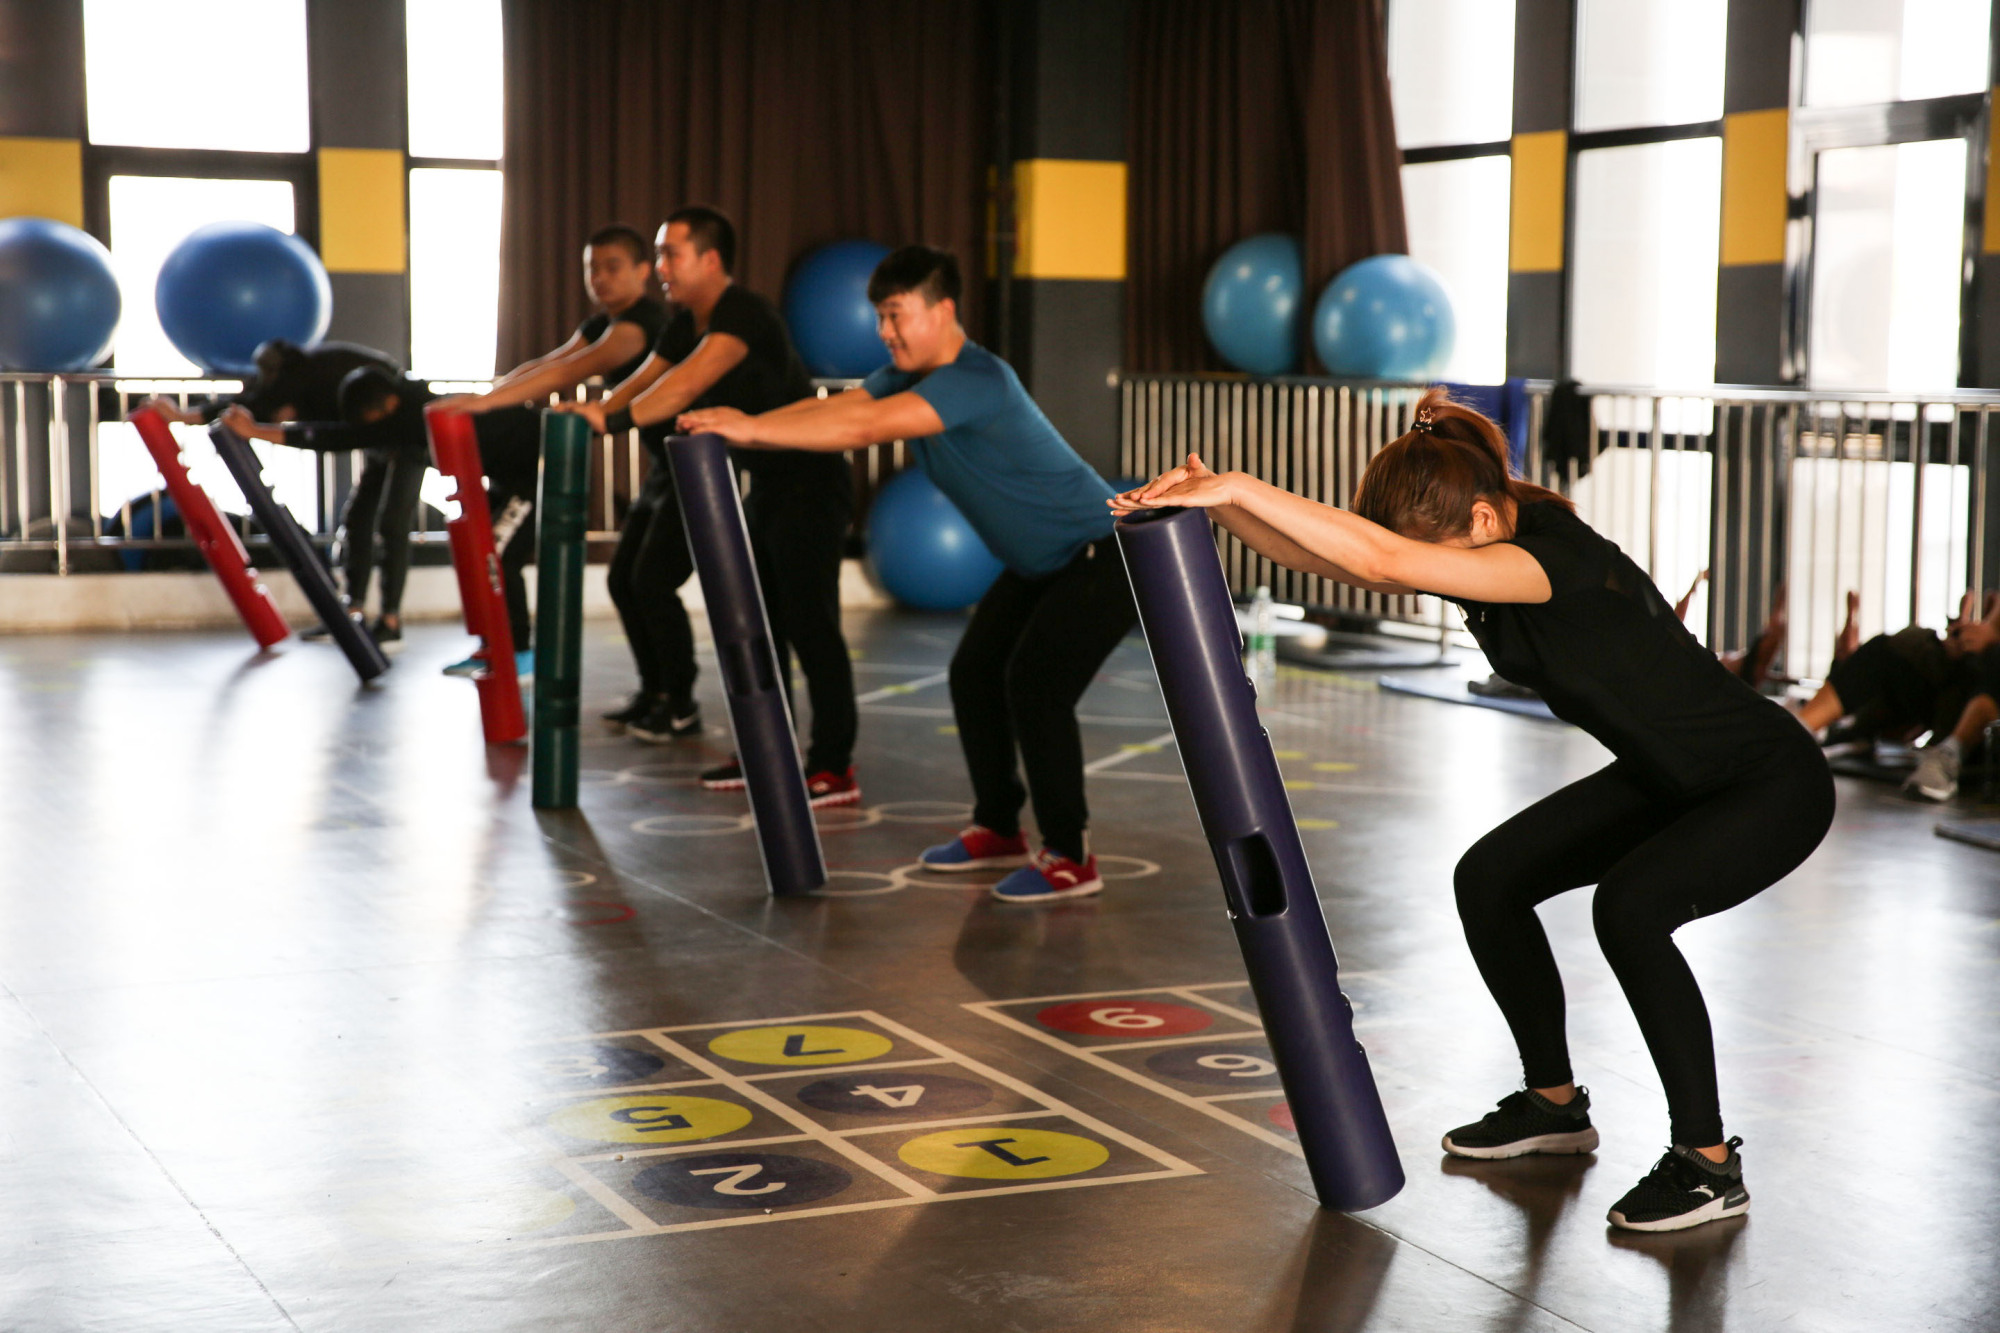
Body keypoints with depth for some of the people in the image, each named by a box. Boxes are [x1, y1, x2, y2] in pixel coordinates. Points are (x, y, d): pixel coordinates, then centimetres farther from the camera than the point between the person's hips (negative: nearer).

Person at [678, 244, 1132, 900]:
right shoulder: (909, 374, 3)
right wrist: (741, 426, -21)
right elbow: (834, 408, -7)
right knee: (974, 672, 10)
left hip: (1103, 553, -10)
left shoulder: (977, 380, -29)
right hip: (1039, 562, 10)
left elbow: (863, 427, -38)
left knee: (1035, 681, -19)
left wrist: (748, 428, -38)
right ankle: (998, 828, 24)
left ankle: (1071, 857, -10)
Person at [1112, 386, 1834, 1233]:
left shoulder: (1561, 557, -32)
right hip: (1666, 777, 9)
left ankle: (1709, 1163, -16)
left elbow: (1387, 562, -45)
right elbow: (1321, 556, -9)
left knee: (1628, 904, -31)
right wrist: (1217, 504, -26)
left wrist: (1239, 487, -43)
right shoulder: (1467, 556, -7)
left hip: (1774, 783, -9)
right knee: (1490, 879, 5)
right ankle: (1554, 1105, 23)